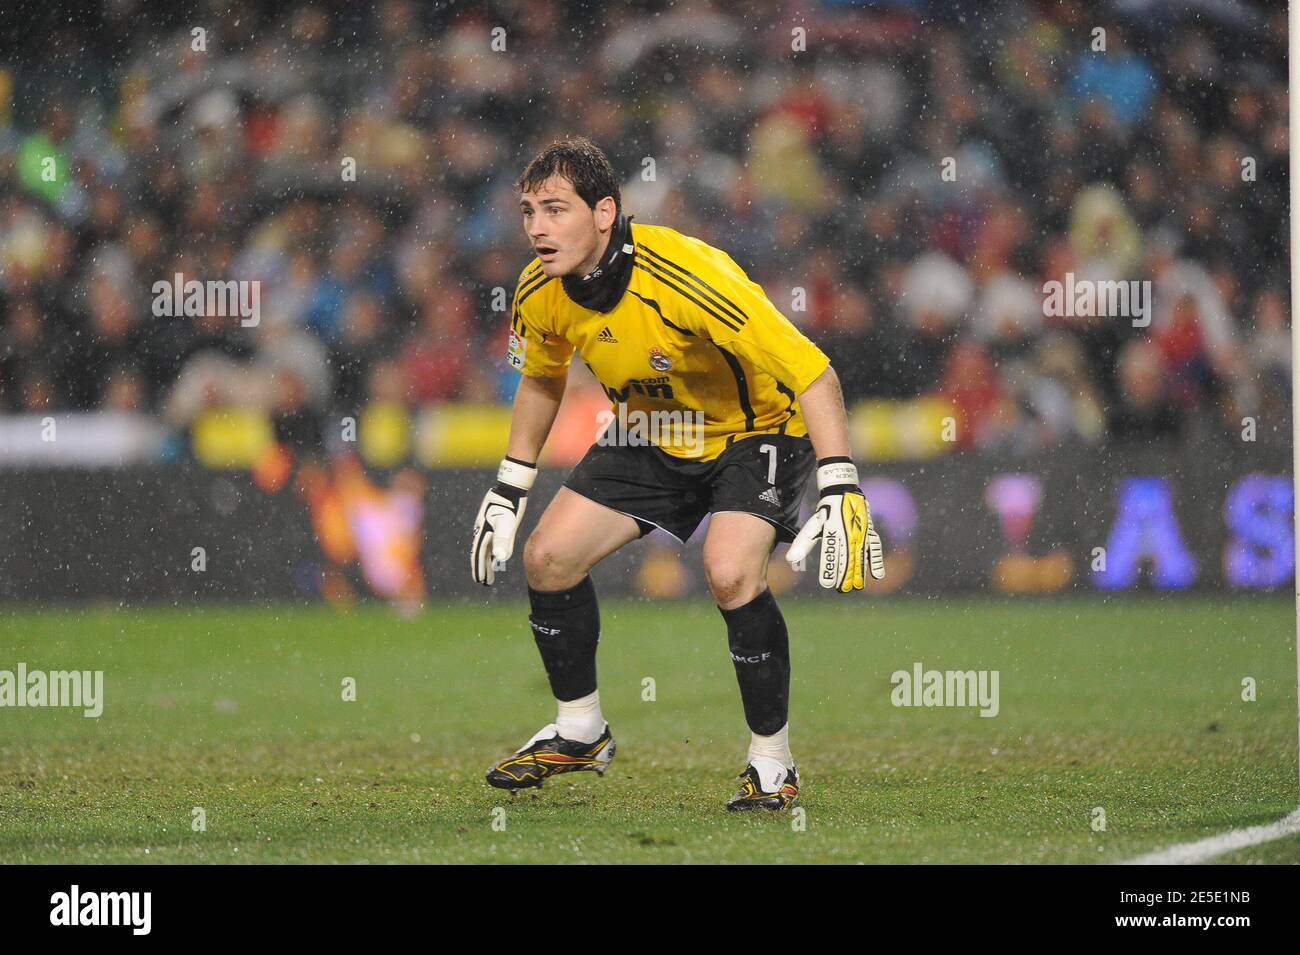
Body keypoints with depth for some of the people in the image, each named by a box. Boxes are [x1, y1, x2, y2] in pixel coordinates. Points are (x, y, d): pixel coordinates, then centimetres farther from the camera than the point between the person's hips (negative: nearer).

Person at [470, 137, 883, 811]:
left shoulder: (687, 276, -36)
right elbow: (541, 381, 10)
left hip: (753, 431, -6)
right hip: (649, 437, 6)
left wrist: (840, 491, -42)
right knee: (548, 555, -4)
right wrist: (508, 491, 11)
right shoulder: (541, 293, -15)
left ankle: (773, 761, -9)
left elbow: (813, 373, -34)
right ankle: (579, 732, 19)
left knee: (730, 573, -29)